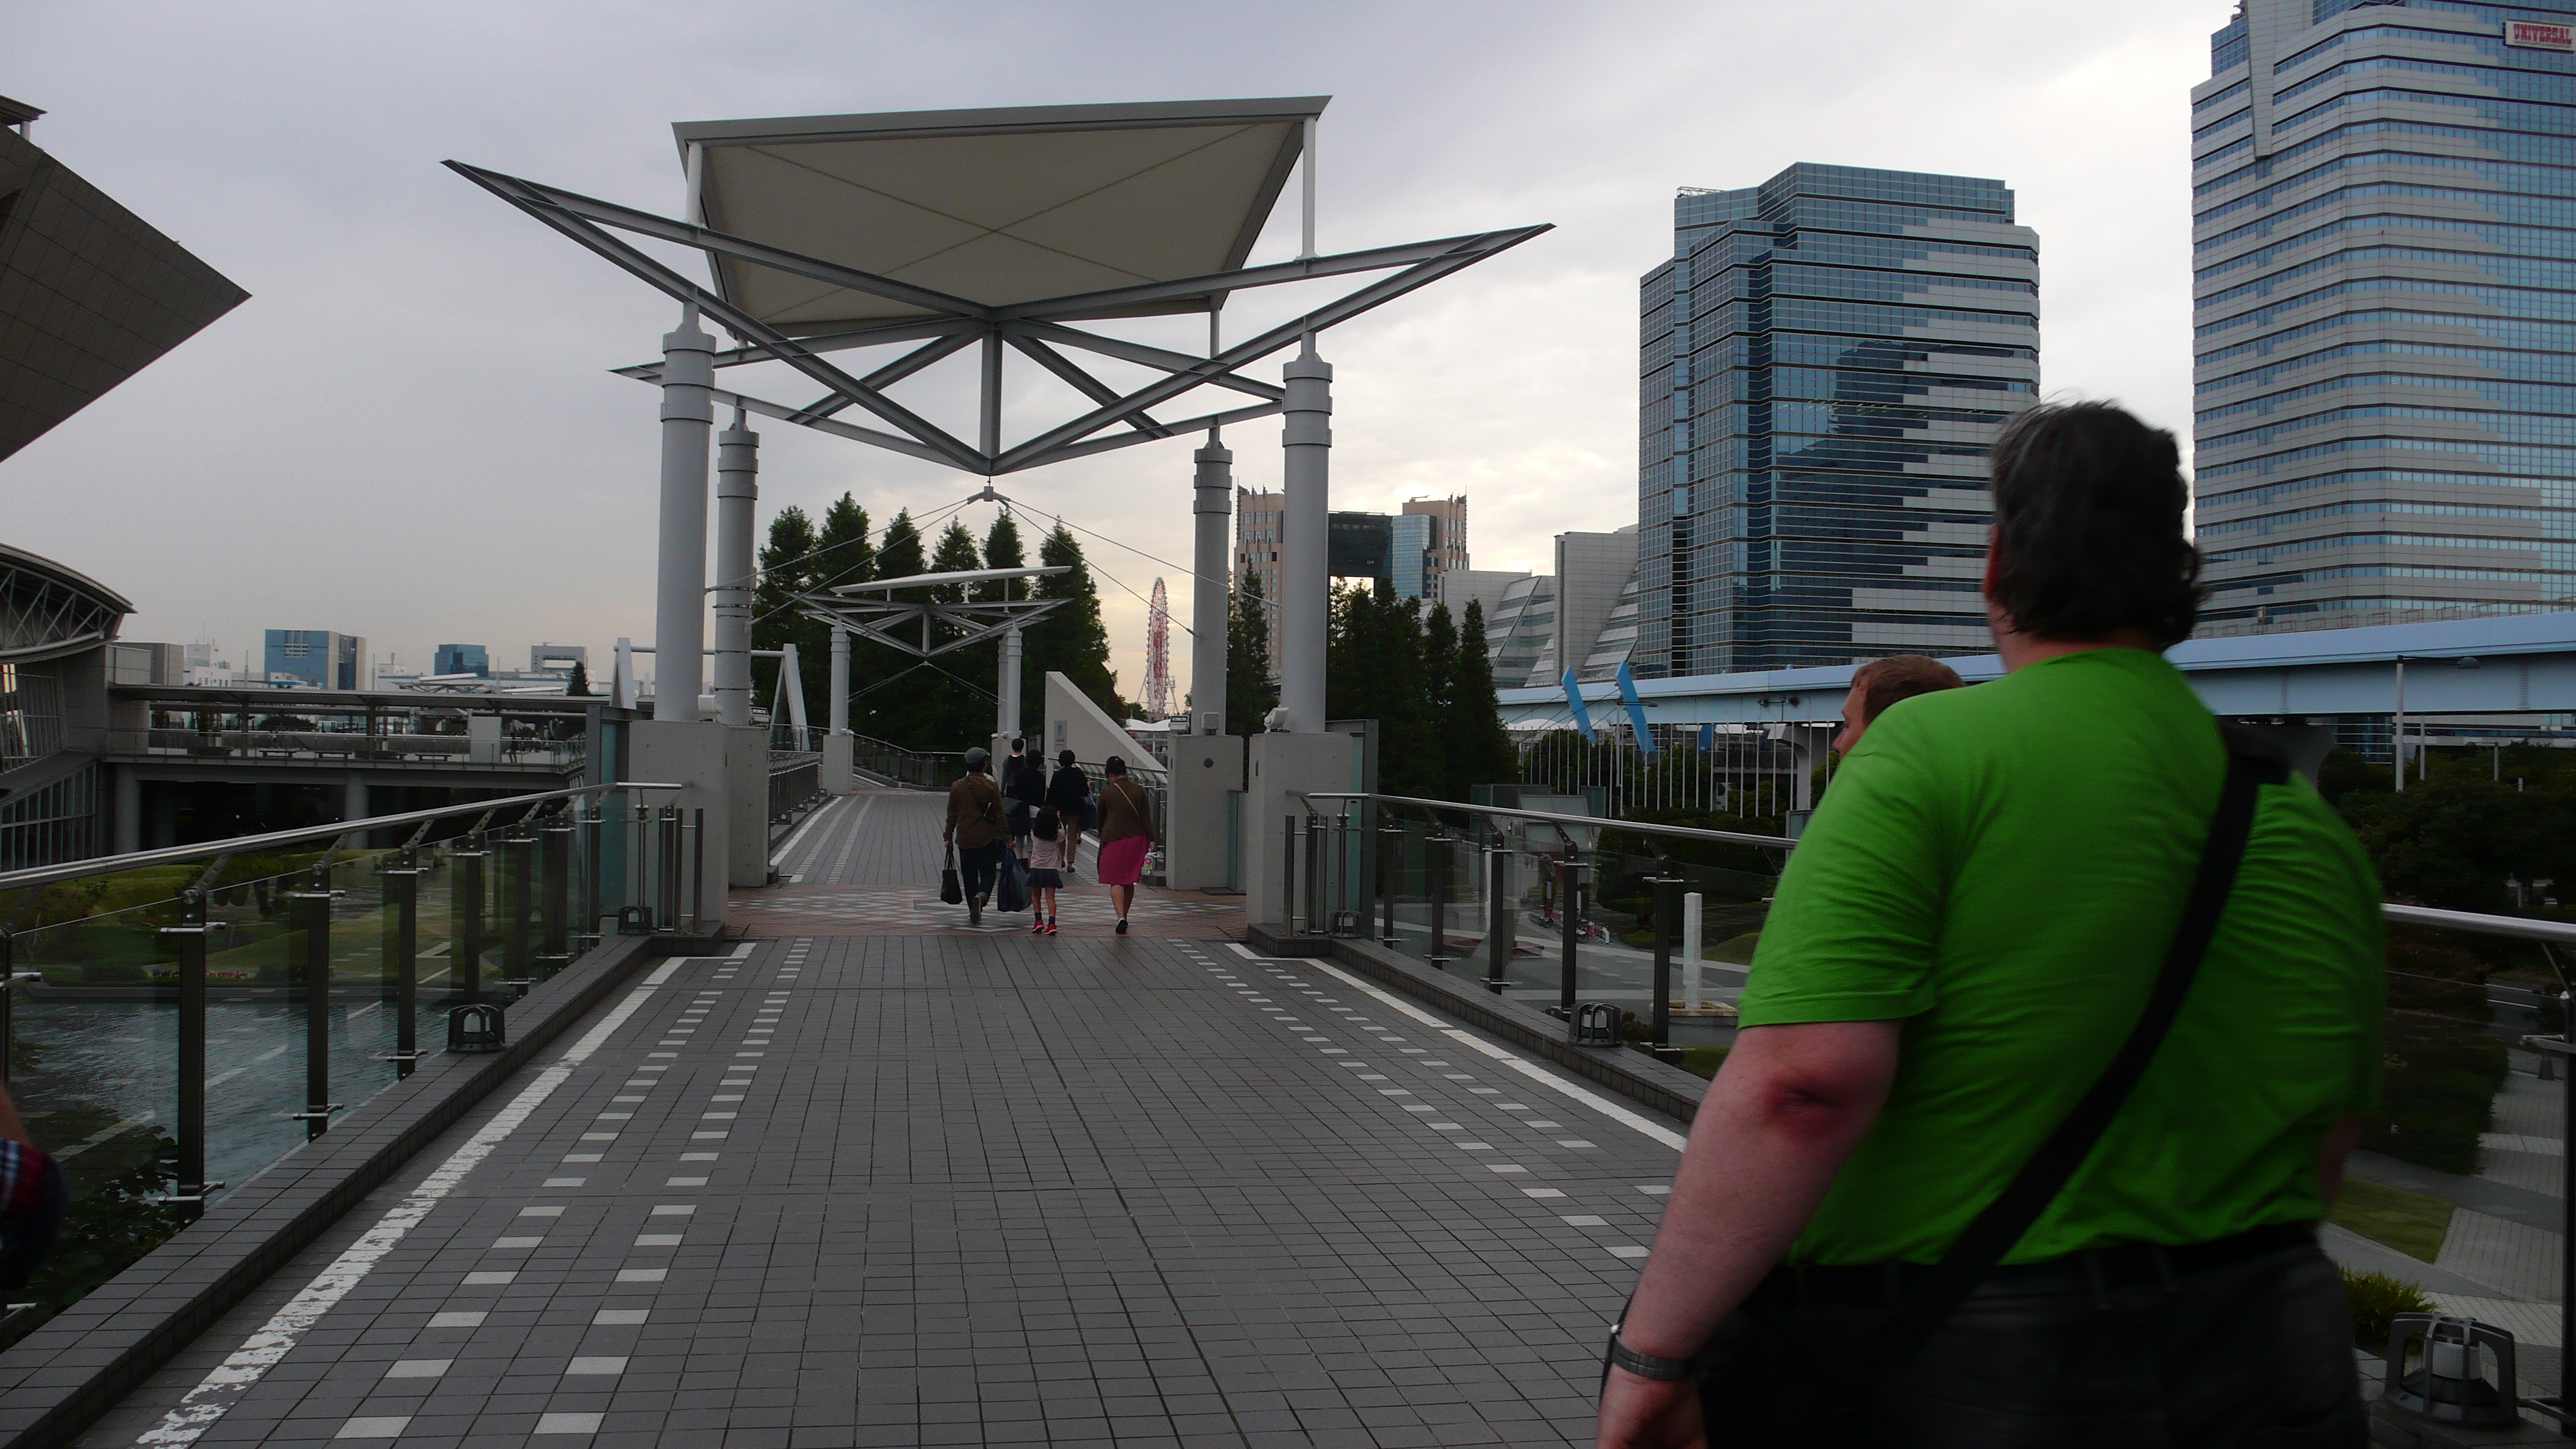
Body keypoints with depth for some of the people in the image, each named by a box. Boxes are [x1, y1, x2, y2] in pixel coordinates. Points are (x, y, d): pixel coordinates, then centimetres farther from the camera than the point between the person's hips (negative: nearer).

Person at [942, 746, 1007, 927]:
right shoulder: (991, 787, -7)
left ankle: (974, 914, 14)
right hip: (986, 838, -2)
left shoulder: (957, 787, 1)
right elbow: (999, 815, -4)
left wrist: (948, 836, 16)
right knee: (987, 873, 5)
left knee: (969, 876, 12)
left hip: (964, 839, 2)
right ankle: (981, 895, -26)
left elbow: (952, 815, 6)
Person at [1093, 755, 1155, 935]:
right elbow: (1146, 817, -1)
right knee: (1129, 881, 15)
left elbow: (1101, 817, 9)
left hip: (1113, 839, -3)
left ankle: (1121, 917, -19)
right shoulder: (1139, 790, 2)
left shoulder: (1107, 792, -4)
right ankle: (1124, 916, 23)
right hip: (1136, 839, 3)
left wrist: (1101, 833, 28)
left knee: (1116, 881, -2)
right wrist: (1151, 840, 0)